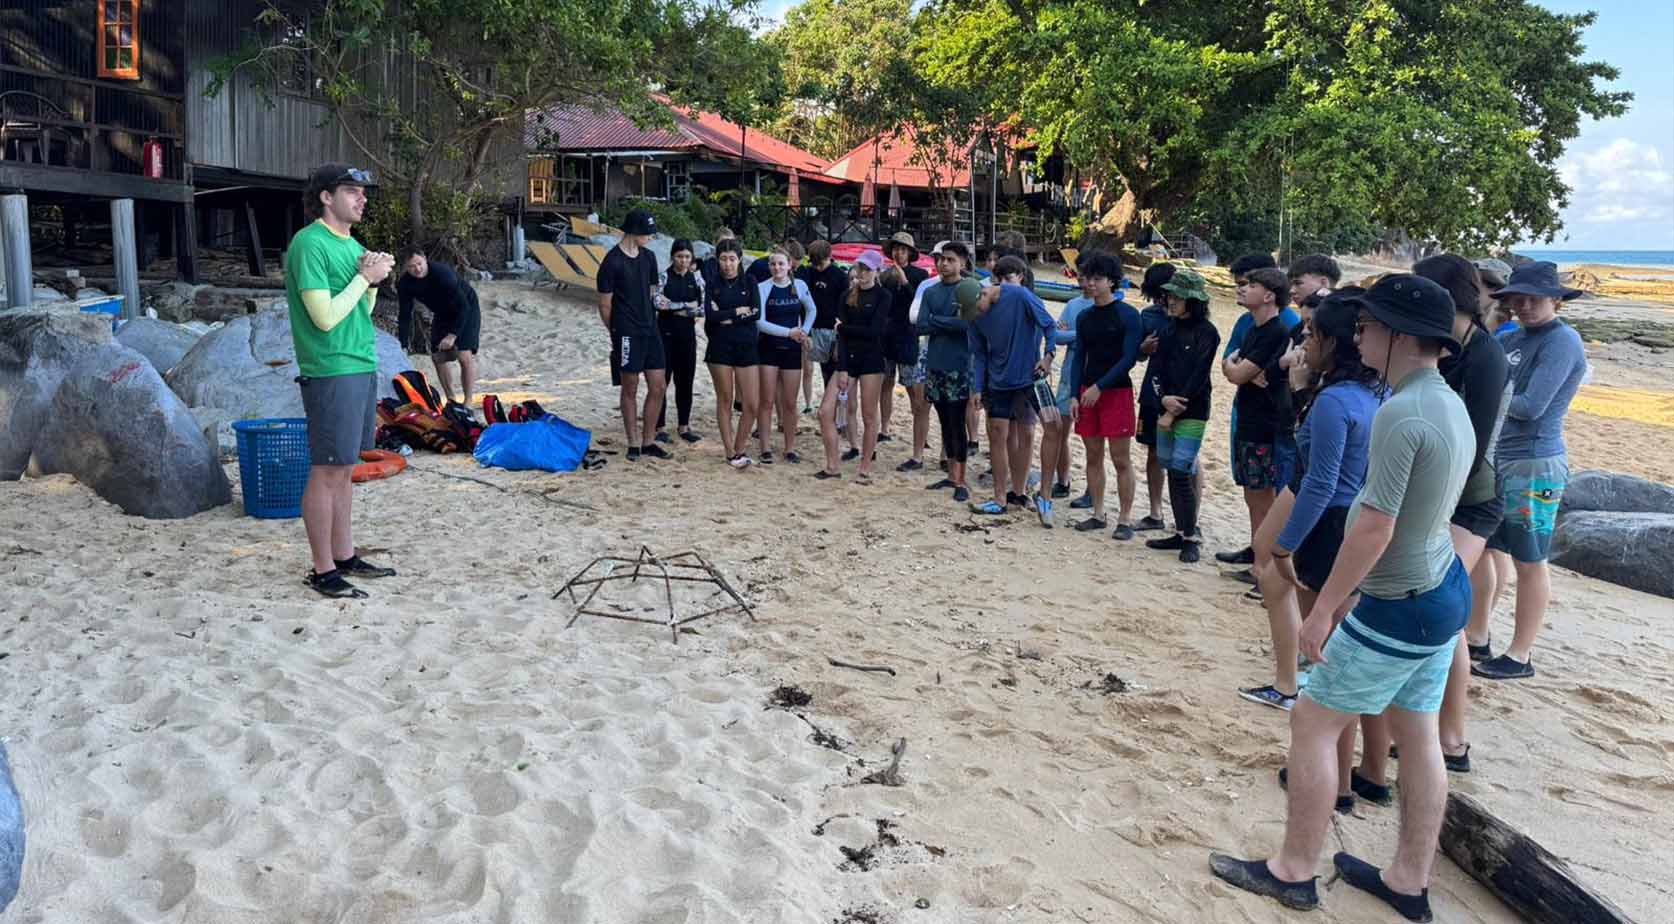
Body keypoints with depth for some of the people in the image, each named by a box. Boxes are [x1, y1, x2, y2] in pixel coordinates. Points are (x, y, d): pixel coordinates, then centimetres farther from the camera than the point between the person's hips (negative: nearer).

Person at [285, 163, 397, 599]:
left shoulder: (351, 244, 15)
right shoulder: (310, 243, -12)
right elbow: (326, 317, -19)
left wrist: (372, 282, 2)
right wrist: (365, 277, -13)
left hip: (362, 367, 9)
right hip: (331, 372, -9)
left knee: (344, 470, 15)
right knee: (327, 472, -3)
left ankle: (344, 556, 23)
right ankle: (323, 571, 4)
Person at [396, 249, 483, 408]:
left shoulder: (442, 272, -33)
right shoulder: (405, 284, -17)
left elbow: (463, 306, -30)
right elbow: (405, 316, -9)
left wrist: (453, 335, -32)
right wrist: (403, 347, -15)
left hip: (467, 310, -6)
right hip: (442, 314, 6)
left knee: (465, 355, -19)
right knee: (437, 357, 2)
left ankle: (469, 402, -12)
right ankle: (450, 400, 16)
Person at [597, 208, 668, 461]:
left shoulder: (648, 257, 9)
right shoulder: (612, 262, -11)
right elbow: (605, 304, -4)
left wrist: (650, 320, 15)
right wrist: (617, 333, 4)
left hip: (650, 331, 6)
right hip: (626, 334, -6)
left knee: (658, 387, 5)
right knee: (630, 390, 2)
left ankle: (649, 442, 16)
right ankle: (633, 444, 12)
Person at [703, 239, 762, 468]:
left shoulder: (750, 284, 7)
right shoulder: (712, 286, 6)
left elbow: (756, 313, -7)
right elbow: (710, 315, -9)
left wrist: (726, 317, -10)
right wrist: (739, 311, -7)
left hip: (747, 347, 1)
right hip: (720, 347, -1)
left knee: (752, 404, -4)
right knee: (725, 400, 4)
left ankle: (739, 448, 13)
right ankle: (730, 452, 13)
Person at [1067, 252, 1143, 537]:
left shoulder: (1127, 315, -7)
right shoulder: (1085, 317, 10)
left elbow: (1129, 357, -12)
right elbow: (1080, 358, 12)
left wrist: (1099, 387, -17)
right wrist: (1075, 395, 3)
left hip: (1116, 392, -6)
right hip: (1088, 392, 6)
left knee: (1121, 459, -2)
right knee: (1093, 457, 9)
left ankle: (1125, 518, 5)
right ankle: (1098, 514, 19)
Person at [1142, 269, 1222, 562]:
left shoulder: (1206, 332, -7)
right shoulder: (1169, 329, 12)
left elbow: (1198, 376, -12)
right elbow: (1155, 367, 6)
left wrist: (1174, 410, -12)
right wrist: (1163, 398, -11)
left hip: (1192, 412, -6)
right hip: (1166, 409, 7)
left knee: (1181, 472, -10)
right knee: (1172, 471, 9)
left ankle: (1191, 538, 0)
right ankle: (1181, 532, 18)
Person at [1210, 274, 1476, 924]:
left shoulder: (1400, 415, -24)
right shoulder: (1452, 406, 6)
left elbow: (1374, 528, -26)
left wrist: (1323, 609, -18)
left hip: (1401, 606, -9)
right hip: (1447, 590, 9)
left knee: (1313, 721, 3)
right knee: (1418, 737, 16)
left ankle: (1293, 872, 15)